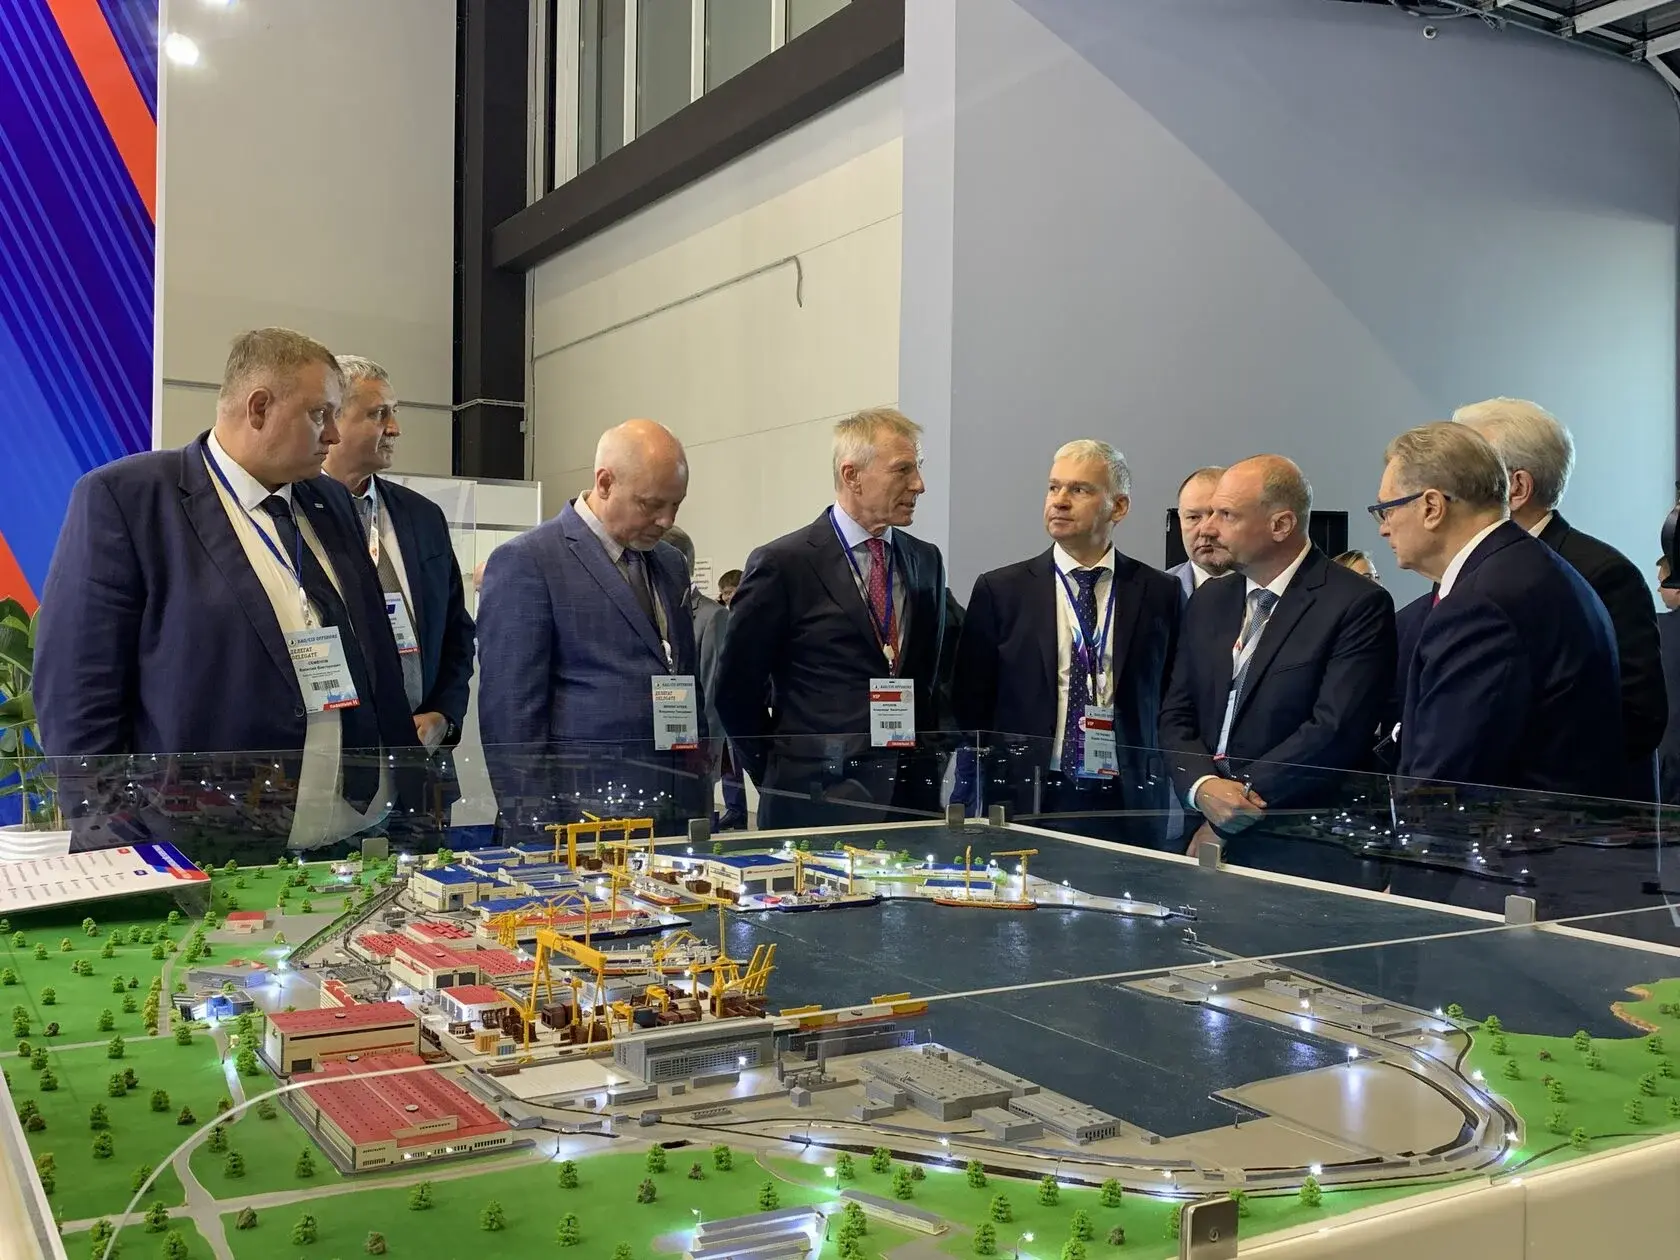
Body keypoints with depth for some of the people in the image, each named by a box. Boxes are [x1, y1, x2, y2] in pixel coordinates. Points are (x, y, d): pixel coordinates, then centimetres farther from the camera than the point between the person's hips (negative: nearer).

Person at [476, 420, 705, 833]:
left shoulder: (670, 563, 15)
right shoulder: (525, 562, -7)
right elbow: (511, 716, -10)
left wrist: (698, 803, 14)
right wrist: (536, 835, -12)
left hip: (677, 816, 6)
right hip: (581, 826, -6)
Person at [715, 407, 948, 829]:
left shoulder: (926, 560, 10)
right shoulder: (782, 564, -7)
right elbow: (736, 691, -3)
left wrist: (927, 770, 9)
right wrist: (780, 781, 2)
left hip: (913, 796, 5)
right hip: (817, 805, -4)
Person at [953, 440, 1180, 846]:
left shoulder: (1160, 594, 5)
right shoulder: (1000, 591, 3)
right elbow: (971, 707, 4)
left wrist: (1157, 797, 1)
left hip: (1129, 811, 1)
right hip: (1026, 803, 0)